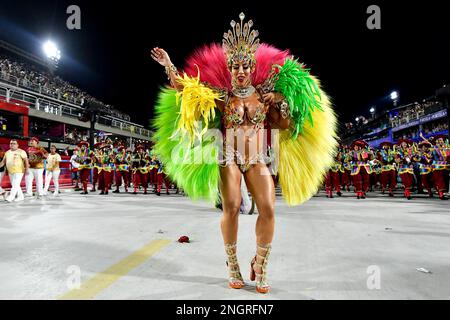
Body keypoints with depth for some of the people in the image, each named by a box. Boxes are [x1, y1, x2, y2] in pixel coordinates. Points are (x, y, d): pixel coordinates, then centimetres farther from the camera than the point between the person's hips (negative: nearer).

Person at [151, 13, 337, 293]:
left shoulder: (264, 94, 8)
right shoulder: (221, 96, 3)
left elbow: (283, 124, 13)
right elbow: (185, 87, 4)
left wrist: (283, 102, 0)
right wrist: (168, 64, 1)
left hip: (257, 160, 2)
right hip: (228, 158, -1)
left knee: (268, 209, -14)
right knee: (231, 208, -16)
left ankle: (260, 266, 6)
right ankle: (233, 265, 5)